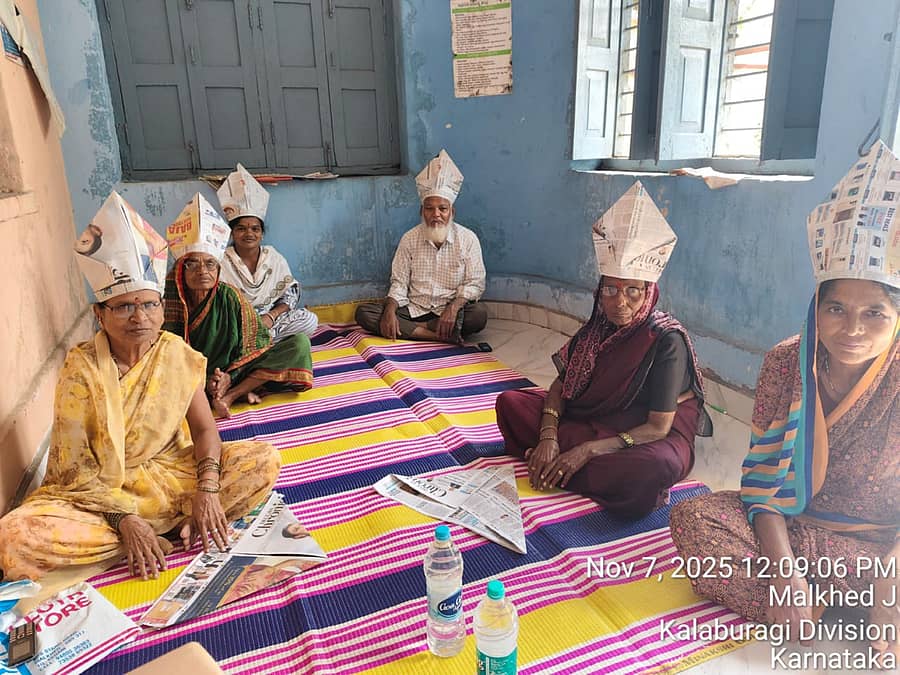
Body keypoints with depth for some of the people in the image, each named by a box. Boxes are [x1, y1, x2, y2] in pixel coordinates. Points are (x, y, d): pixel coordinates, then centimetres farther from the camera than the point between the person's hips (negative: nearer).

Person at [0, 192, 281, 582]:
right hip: (97, 491, -1)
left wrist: (207, 491, -21)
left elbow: (204, 428, -4)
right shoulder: (81, 369, -13)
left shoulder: (176, 354, -5)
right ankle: (170, 529, -19)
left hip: (169, 473, 1)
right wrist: (124, 520, -24)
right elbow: (74, 469, -13)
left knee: (264, 460, -17)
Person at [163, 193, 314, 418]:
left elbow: (256, 341, -5)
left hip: (230, 371, 2)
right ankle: (240, 391, -19)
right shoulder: (167, 298, -13)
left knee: (300, 343, -12)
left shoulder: (229, 296, -9)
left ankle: (229, 396, -21)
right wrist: (204, 383, -24)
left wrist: (229, 376, -21)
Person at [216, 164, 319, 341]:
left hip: (269, 320, 3)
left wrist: (271, 316, -15)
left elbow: (291, 295, 4)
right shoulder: (221, 262, -5)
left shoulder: (275, 258, 3)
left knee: (310, 320, -20)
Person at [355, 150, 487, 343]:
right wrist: (390, 311, -18)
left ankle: (414, 329, -21)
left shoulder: (467, 238, -2)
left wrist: (453, 307, -24)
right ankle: (439, 334, -27)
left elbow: (475, 283, -5)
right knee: (363, 313, -20)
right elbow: (399, 282, 2)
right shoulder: (409, 239, 2)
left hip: (448, 311, -2)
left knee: (479, 314, -33)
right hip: (414, 310, 2)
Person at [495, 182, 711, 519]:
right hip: (594, 420, 5)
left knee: (660, 466, -42)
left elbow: (657, 427, -21)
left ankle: (551, 467, -24)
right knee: (509, 403, -7)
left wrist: (588, 449, -28)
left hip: (650, 435, -5)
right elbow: (560, 385, -1)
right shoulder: (598, 327, -5)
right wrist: (548, 438, -20)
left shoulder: (666, 339, -21)